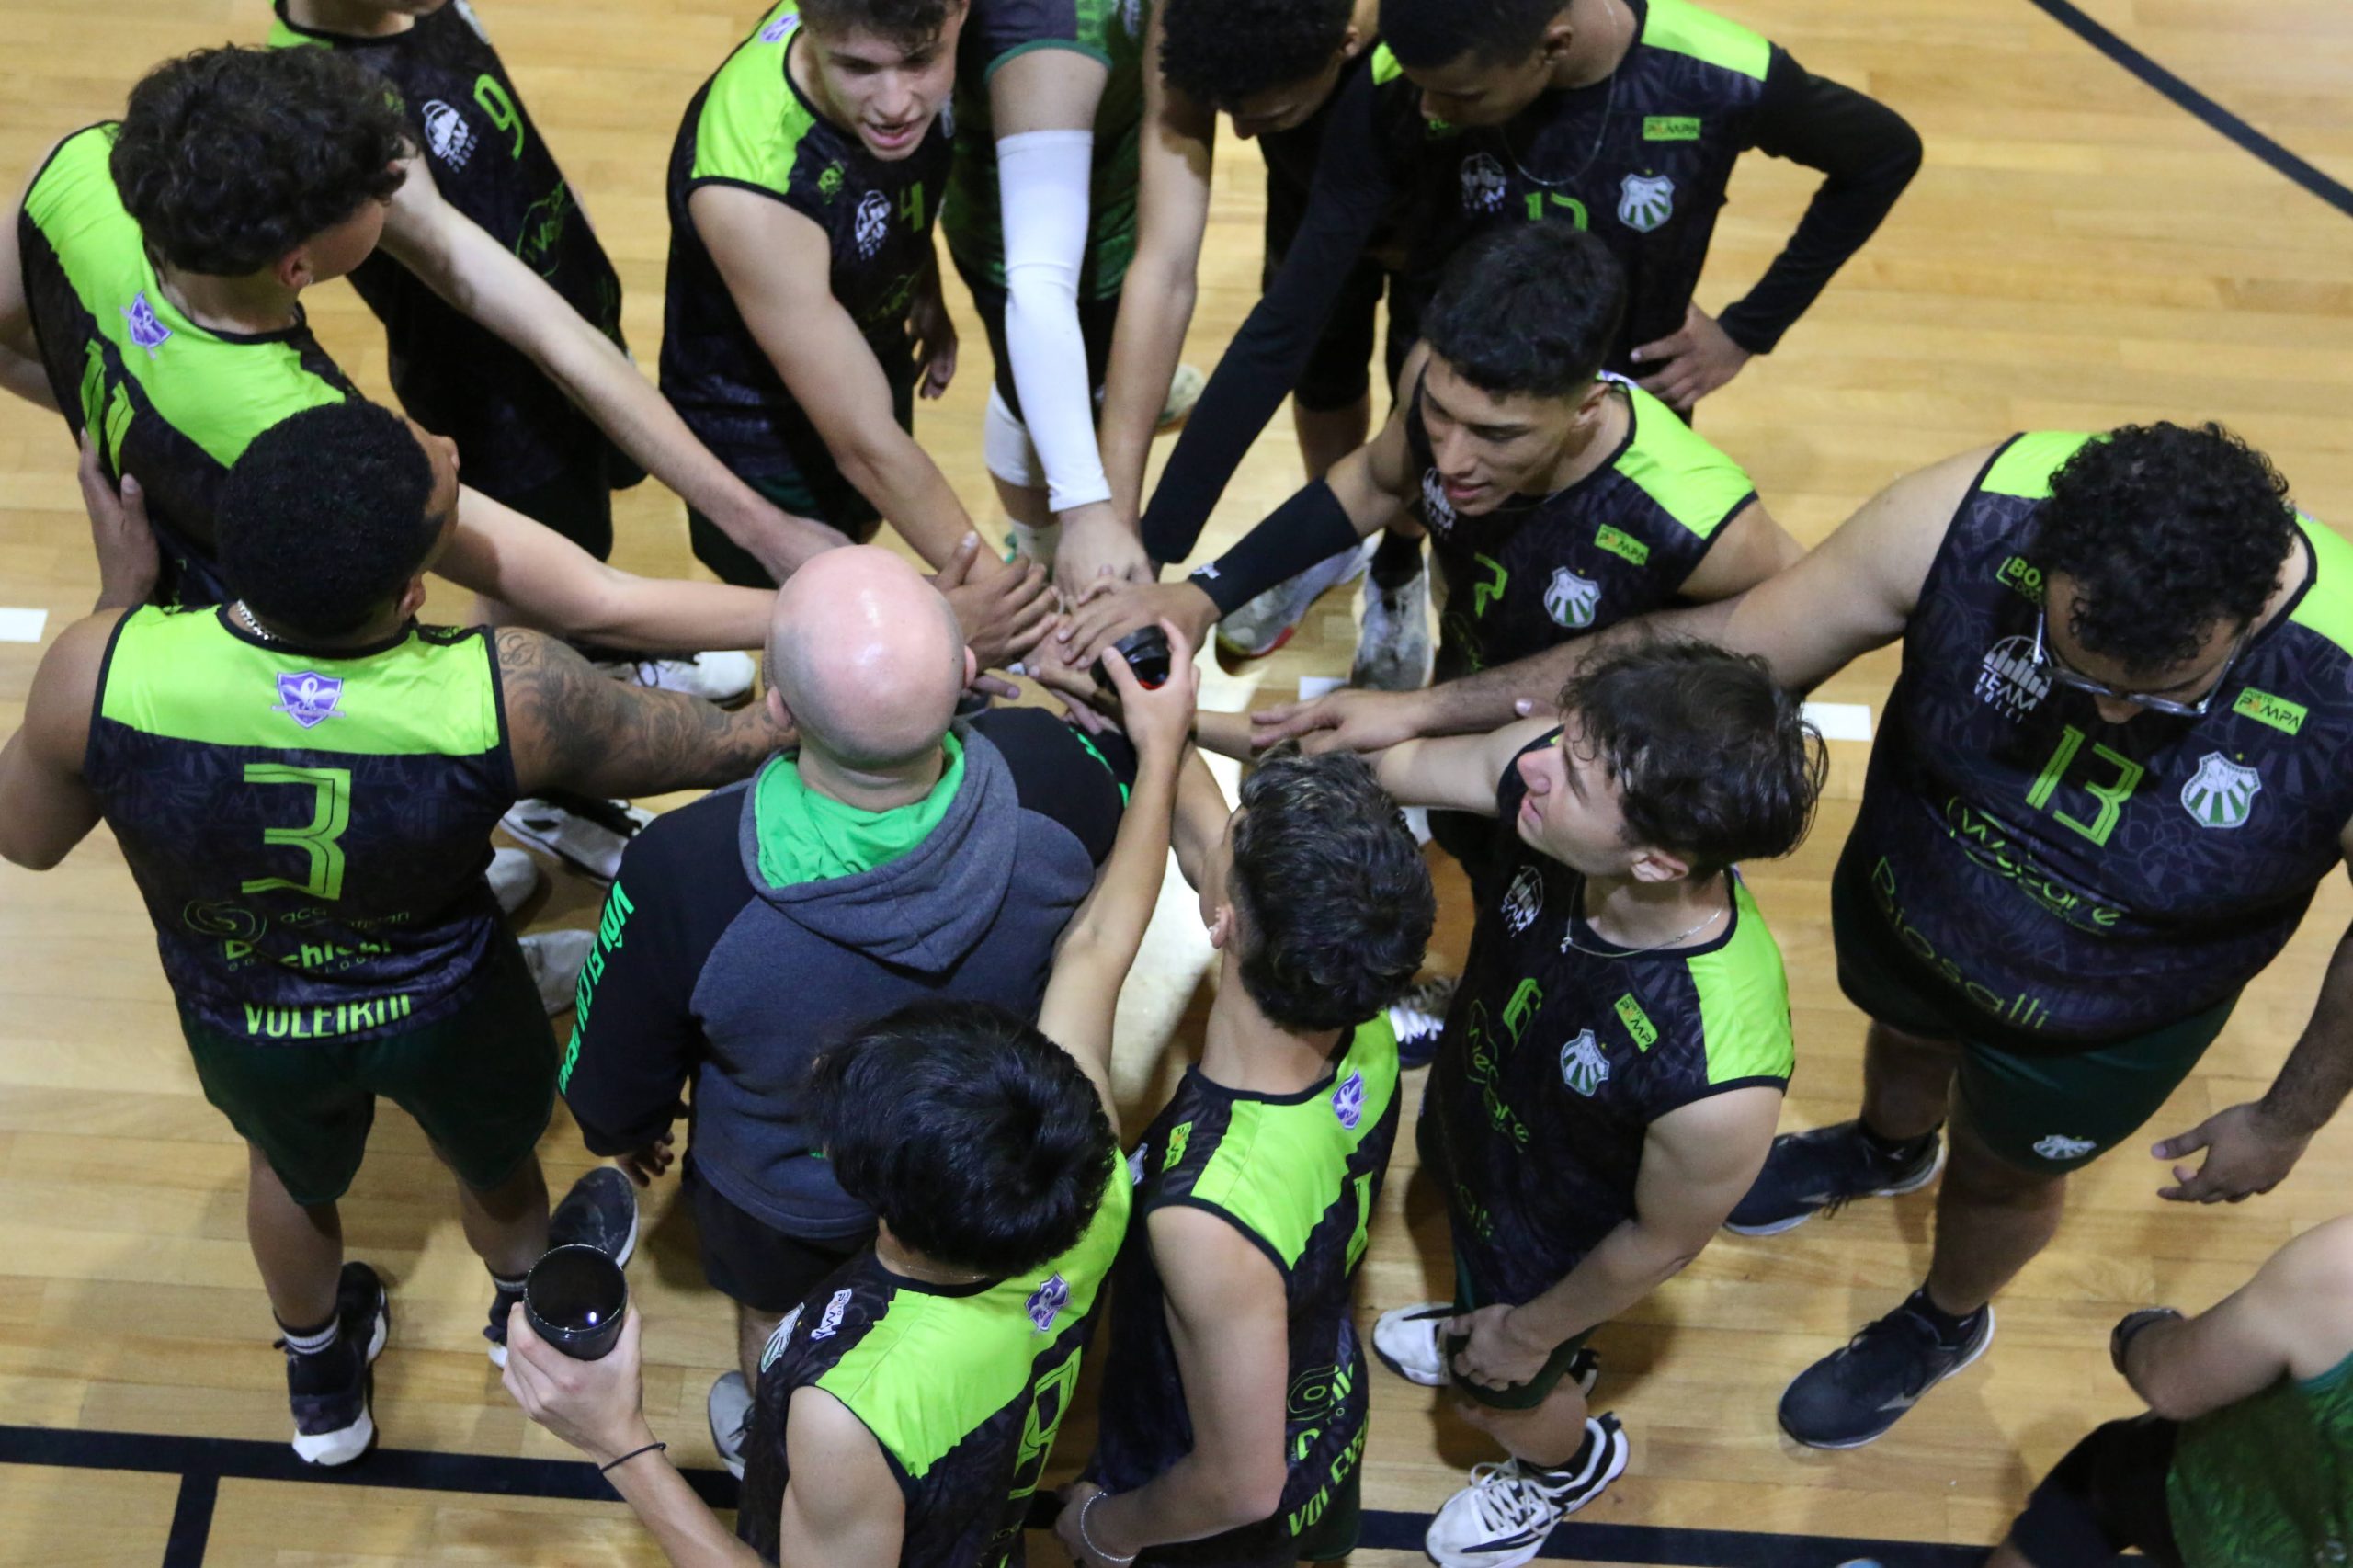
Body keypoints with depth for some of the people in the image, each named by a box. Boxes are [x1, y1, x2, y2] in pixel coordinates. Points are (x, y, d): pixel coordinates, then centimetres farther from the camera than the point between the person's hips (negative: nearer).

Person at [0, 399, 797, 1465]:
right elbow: (726, 742, -22)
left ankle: (321, 1389, 65)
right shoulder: (509, 697, -39)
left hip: (244, 1030, 2)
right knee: (495, 1170, 34)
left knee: (293, 1173, 36)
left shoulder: (98, 674, -35)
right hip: (449, 1018, -1)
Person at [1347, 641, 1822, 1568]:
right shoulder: (1555, 764, -36)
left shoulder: (1717, 1076, -47)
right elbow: (1389, 759, -18)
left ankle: (1574, 1459, 62)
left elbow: (1661, 1244, -27)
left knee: (1500, 1396, 27)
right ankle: (1476, 1324, 72)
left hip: (1550, 1242, -4)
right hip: (1465, 1128, 5)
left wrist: (1530, 1335, -8)